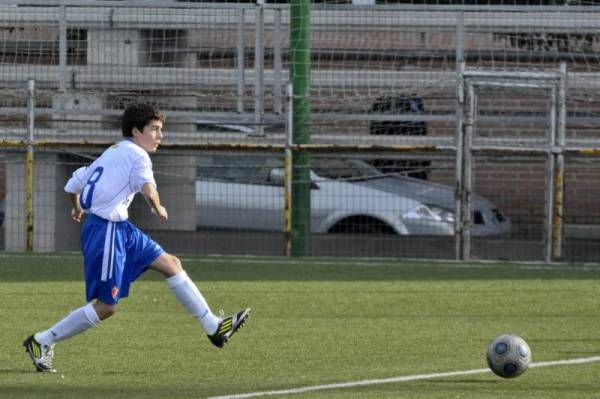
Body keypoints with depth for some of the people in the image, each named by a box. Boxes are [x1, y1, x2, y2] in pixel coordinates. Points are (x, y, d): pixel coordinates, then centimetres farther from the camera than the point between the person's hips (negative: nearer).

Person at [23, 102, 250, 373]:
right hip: (106, 231, -10)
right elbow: (147, 188, -29)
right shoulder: (137, 155, -9)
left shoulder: (111, 153, 17)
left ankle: (214, 328, 12)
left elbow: (72, 185, 22)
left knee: (171, 264, 10)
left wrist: (78, 209, 41)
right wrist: (158, 209, -9)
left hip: (120, 229, 10)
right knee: (106, 306, -4)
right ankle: (42, 342, 4)